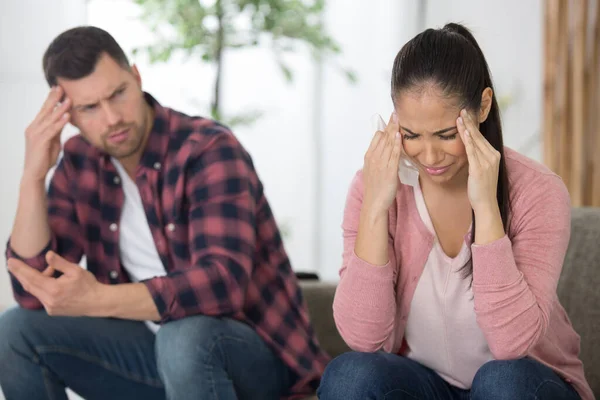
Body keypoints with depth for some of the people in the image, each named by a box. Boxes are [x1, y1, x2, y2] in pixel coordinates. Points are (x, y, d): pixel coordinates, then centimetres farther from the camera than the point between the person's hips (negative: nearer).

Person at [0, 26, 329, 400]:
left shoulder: (209, 149, -20)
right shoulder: (79, 164, -1)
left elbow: (224, 281, -34)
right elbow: (35, 295, -7)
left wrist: (98, 300, -43)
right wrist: (34, 176, -16)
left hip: (258, 351, -6)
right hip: (157, 352, 6)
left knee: (183, 336, -37)